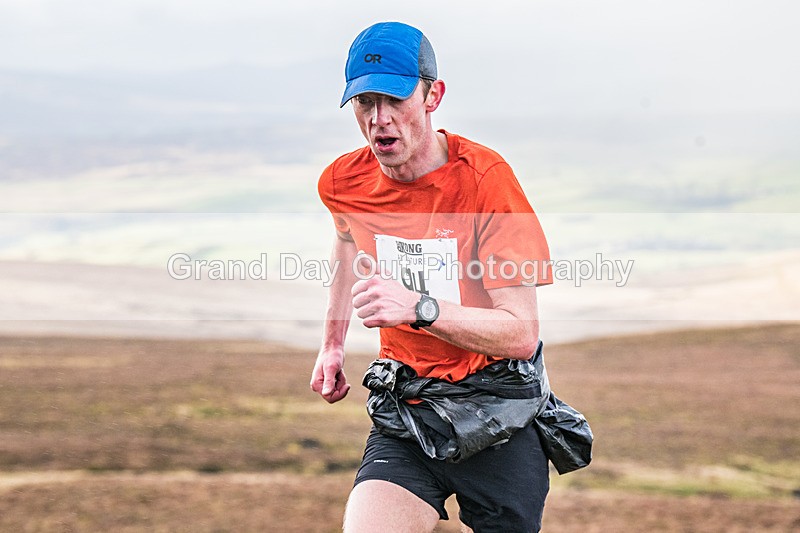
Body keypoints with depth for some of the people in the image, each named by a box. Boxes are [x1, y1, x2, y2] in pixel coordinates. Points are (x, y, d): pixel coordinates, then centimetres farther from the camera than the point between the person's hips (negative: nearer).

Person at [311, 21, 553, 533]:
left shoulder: (484, 177, -16)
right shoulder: (344, 182, -2)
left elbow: (521, 334, -21)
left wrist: (420, 308, -35)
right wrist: (333, 342, 32)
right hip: (407, 409, 3)